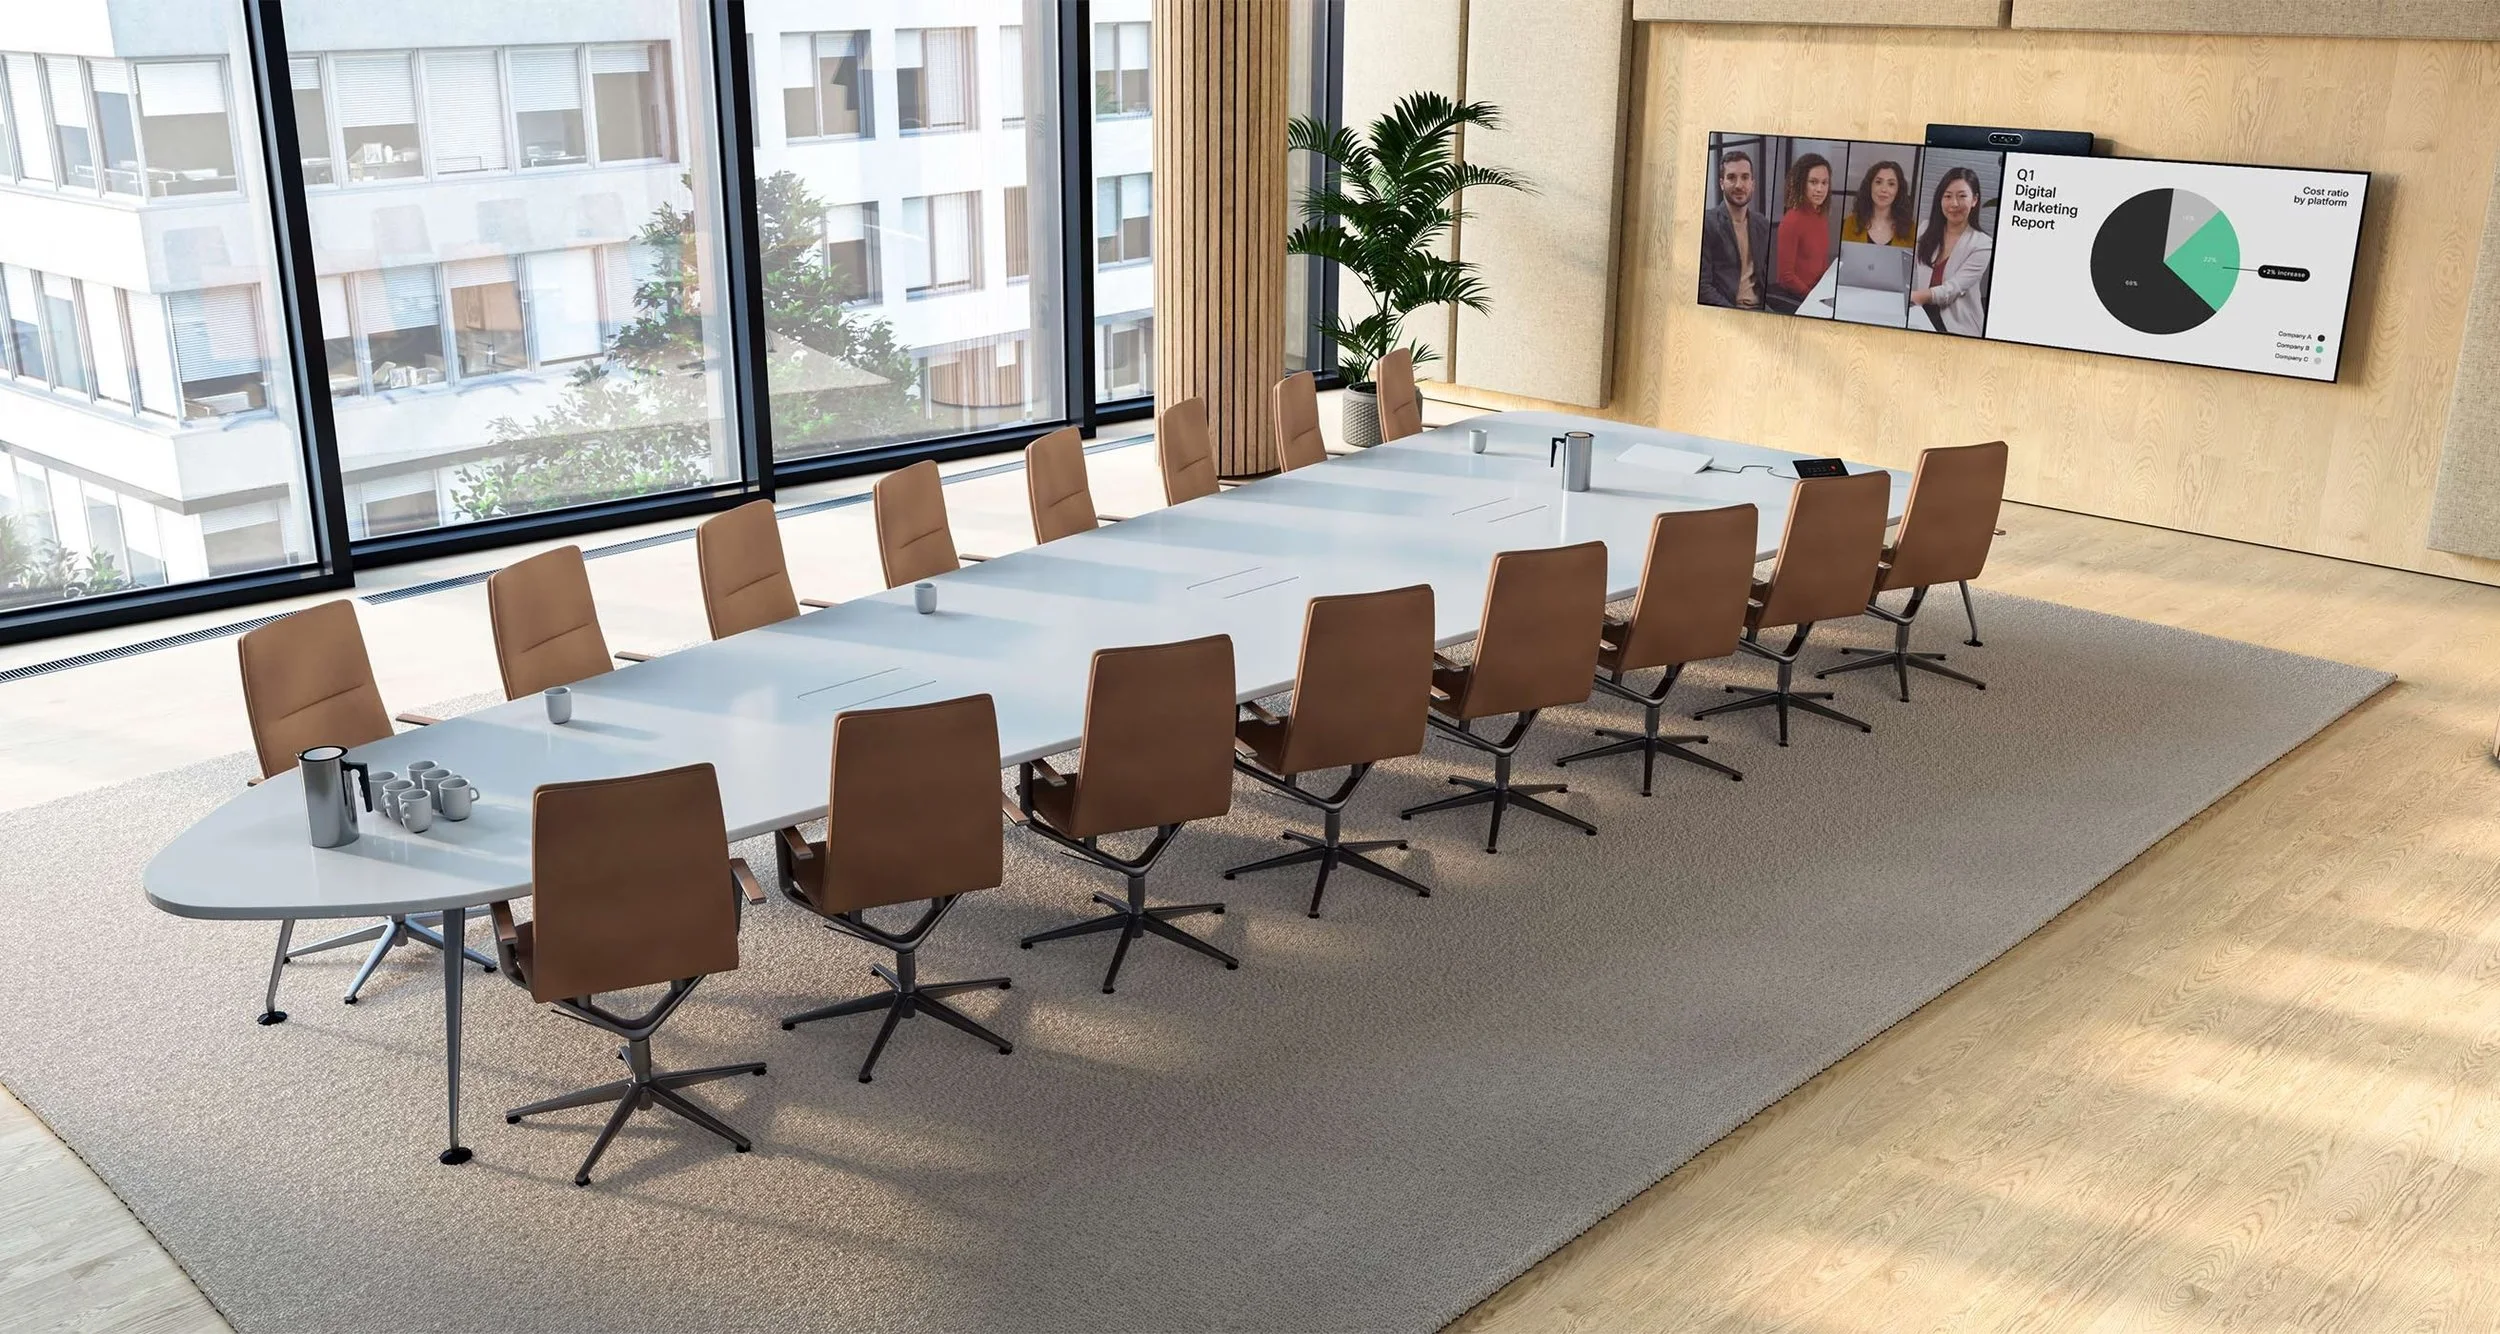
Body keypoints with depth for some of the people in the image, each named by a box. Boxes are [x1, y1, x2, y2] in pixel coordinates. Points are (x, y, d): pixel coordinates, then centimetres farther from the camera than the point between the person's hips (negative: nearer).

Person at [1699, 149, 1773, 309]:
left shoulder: (1763, 225, 14)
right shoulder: (1706, 224, -4)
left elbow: (1767, 276, 19)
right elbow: (1702, 285, -10)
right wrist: (1734, 313, -20)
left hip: (1759, 310, 5)